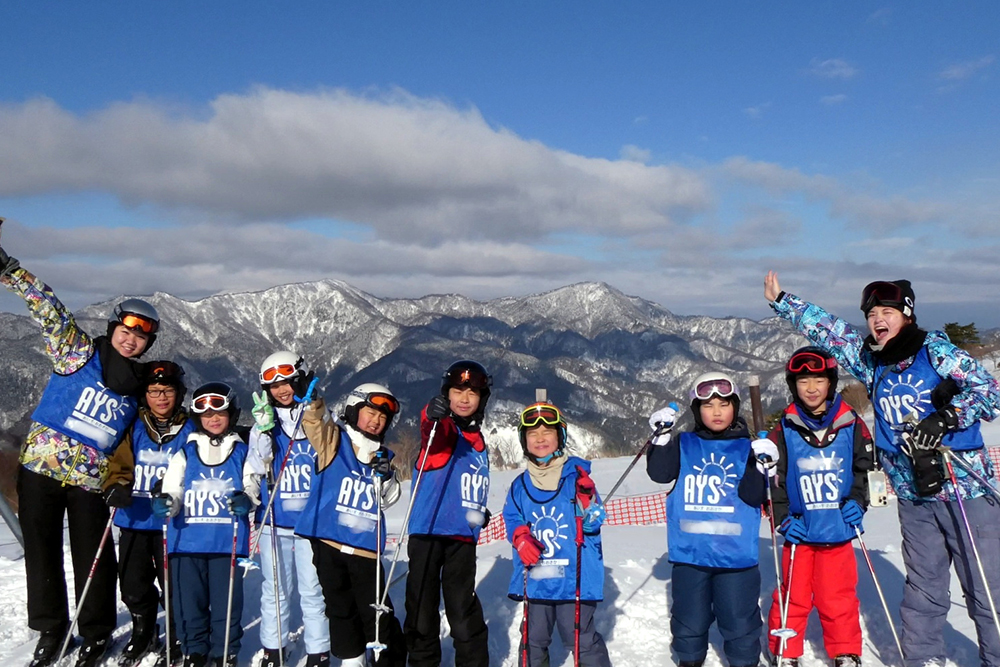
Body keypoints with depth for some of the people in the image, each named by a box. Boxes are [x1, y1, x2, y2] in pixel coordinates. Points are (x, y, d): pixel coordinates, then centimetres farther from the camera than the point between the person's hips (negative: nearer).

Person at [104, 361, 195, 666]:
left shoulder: (191, 431, -1)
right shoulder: (135, 429, 6)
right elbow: (119, 464, 6)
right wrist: (116, 488, -14)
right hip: (134, 519, 3)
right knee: (132, 584, 12)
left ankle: (178, 636, 21)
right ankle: (143, 632, 36)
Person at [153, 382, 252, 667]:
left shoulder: (242, 453, 8)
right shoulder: (185, 453, 10)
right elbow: (173, 490, 1)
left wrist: (246, 500, -18)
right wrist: (164, 502, -21)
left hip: (228, 542, -1)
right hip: (187, 539, 1)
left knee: (226, 601, 3)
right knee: (189, 600, 8)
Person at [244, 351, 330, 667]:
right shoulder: (263, 423, 8)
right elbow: (255, 470, -2)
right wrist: (265, 430, -14)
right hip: (274, 521, 2)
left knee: (313, 590, 1)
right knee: (275, 588, 9)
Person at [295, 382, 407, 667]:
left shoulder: (383, 457, 13)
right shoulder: (334, 441, 0)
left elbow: (388, 500, 11)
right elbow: (314, 421, -18)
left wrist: (385, 478, -8)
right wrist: (313, 401, -37)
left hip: (366, 548, 2)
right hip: (329, 543, -2)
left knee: (378, 614, 2)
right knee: (341, 611, 9)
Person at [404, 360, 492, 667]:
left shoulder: (479, 443, 15)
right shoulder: (441, 429, -5)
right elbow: (432, 438, -32)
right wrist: (433, 417, -52)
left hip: (462, 537, 4)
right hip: (427, 532, -4)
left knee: (464, 612, 3)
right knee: (422, 609, 5)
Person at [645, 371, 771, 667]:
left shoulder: (747, 448, 1)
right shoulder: (684, 445, 4)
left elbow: (753, 496, -6)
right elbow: (659, 473, -10)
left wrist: (759, 467, -22)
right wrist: (662, 436, -19)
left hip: (736, 555, -1)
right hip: (689, 554, 1)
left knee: (740, 621, 9)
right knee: (689, 620, 16)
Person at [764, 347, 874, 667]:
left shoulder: (851, 425, -1)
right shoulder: (784, 430, -3)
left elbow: (865, 468, 9)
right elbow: (774, 480, 0)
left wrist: (857, 501, -5)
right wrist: (784, 518, -8)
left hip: (838, 531, 0)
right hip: (800, 532, 0)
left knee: (838, 598, 9)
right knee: (793, 597, 9)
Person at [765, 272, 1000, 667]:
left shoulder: (935, 349, -6)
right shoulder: (868, 360, 7)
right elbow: (825, 329, 14)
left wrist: (945, 418, -25)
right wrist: (781, 301, 13)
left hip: (966, 489, -4)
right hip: (913, 497, 4)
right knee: (923, 589, 13)